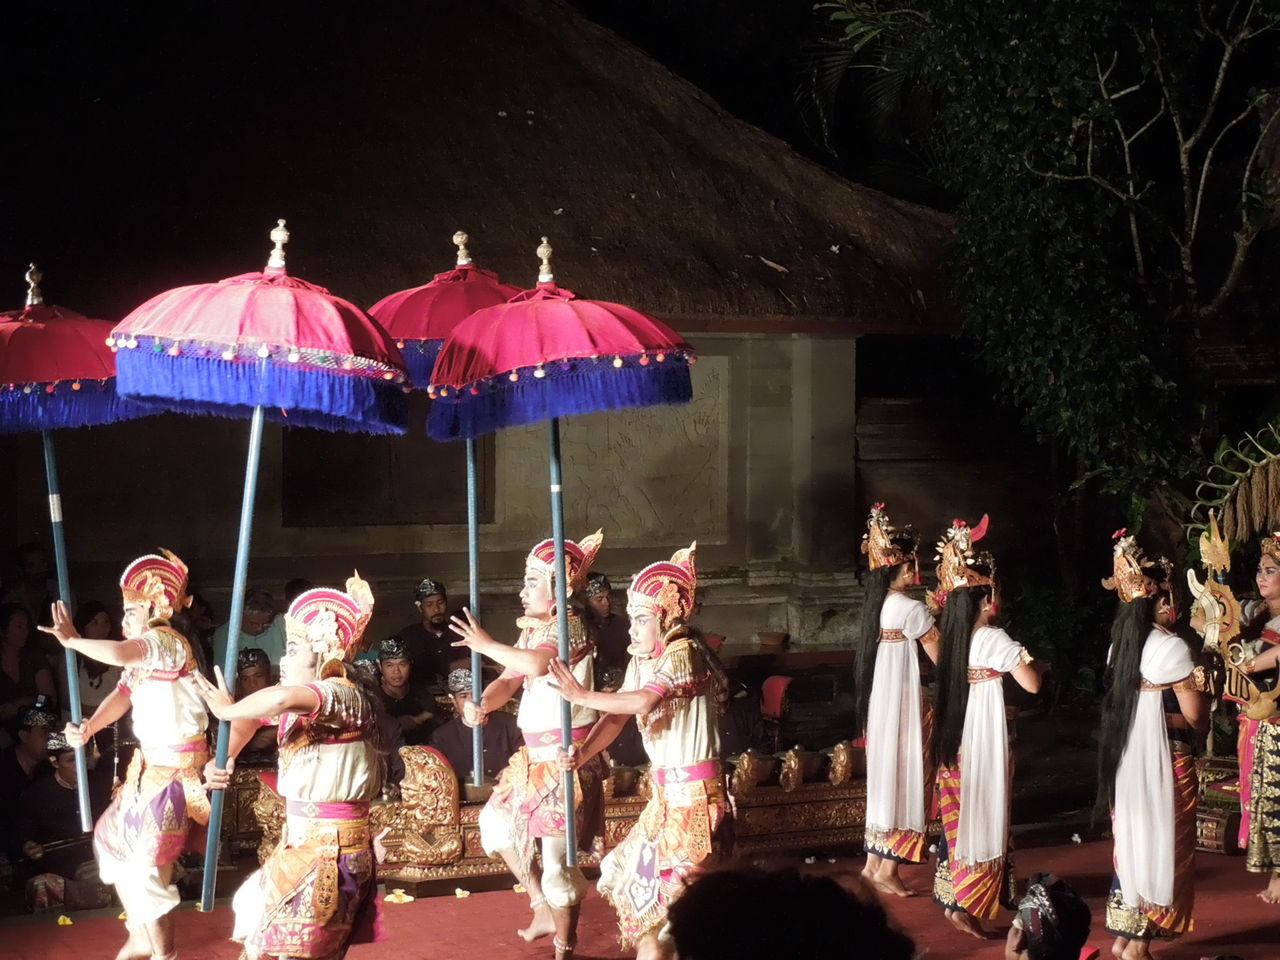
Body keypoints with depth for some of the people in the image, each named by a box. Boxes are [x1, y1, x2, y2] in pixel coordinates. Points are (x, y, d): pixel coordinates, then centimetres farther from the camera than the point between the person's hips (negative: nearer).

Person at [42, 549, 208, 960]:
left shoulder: (168, 643, -19)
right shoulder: (144, 653, 13)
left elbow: (116, 653, -37)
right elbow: (122, 695, -1)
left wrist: (72, 640, -22)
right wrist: (88, 729, -19)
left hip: (174, 768, -10)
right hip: (150, 764, 10)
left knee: (148, 864, -5)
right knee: (113, 837, 19)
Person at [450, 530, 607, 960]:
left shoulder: (568, 626, -17)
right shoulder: (532, 630, 11)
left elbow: (535, 664, -36)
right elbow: (507, 682, 6)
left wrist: (486, 645, -23)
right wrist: (481, 705, -16)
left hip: (563, 757, -10)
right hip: (534, 755, 10)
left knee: (555, 855, -5)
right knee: (496, 822, 21)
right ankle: (543, 908, 31)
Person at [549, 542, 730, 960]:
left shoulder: (684, 654, -19)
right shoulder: (642, 660, 9)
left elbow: (644, 702, -34)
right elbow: (618, 716, 3)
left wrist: (583, 696, -30)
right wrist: (584, 752, -13)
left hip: (693, 789, -9)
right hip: (666, 788, 9)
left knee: (671, 880, -5)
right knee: (637, 872, 15)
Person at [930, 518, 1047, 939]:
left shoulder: (953, 634, 5)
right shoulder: (994, 639, -16)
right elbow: (1031, 684, -15)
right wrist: (1037, 665, 6)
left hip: (953, 735, 7)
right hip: (983, 736, -7)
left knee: (959, 813, 16)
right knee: (982, 817, 0)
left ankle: (951, 893, 24)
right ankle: (966, 903, -1)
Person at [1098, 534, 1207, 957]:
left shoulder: (1120, 645, 7)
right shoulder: (1171, 647, -15)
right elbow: (1195, 717, -13)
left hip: (1125, 759, 7)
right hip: (1162, 760, -7)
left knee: (1132, 842, 15)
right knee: (1159, 846, 3)